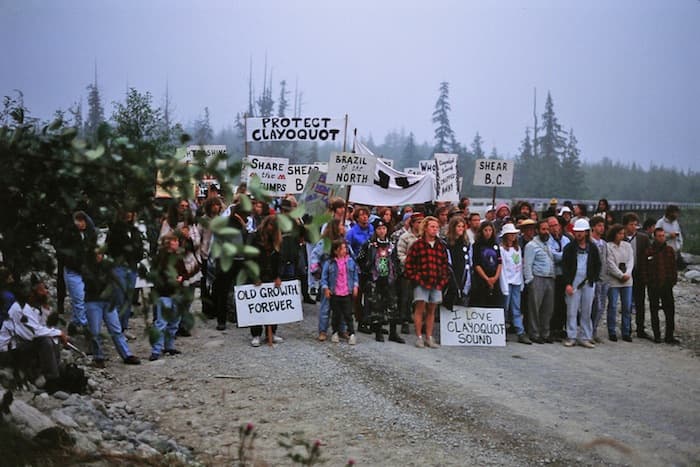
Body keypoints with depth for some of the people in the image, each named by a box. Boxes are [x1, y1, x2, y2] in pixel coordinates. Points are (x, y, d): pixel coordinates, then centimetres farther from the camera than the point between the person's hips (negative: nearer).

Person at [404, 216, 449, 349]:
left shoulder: (441, 246, 12)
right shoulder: (417, 244, -2)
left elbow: (445, 264, 15)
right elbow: (409, 264, -3)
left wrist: (443, 281, 5)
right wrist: (416, 278, -8)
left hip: (436, 283, 4)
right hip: (421, 283, -4)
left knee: (431, 310, 8)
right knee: (420, 308, -5)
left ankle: (429, 338, 13)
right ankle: (419, 337, 1)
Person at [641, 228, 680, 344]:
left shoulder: (670, 250, 7)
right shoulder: (648, 251, -3)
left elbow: (674, 267, 11)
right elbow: (644, 268, -2)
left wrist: (673, 280, 3)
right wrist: (647, 281, -8)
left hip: (667, 286, 2)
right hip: (653, 286, -2)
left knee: (670, 311, 1)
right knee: (654, 311, 6)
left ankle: (669, 336, 6)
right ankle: (657, 335, 13)